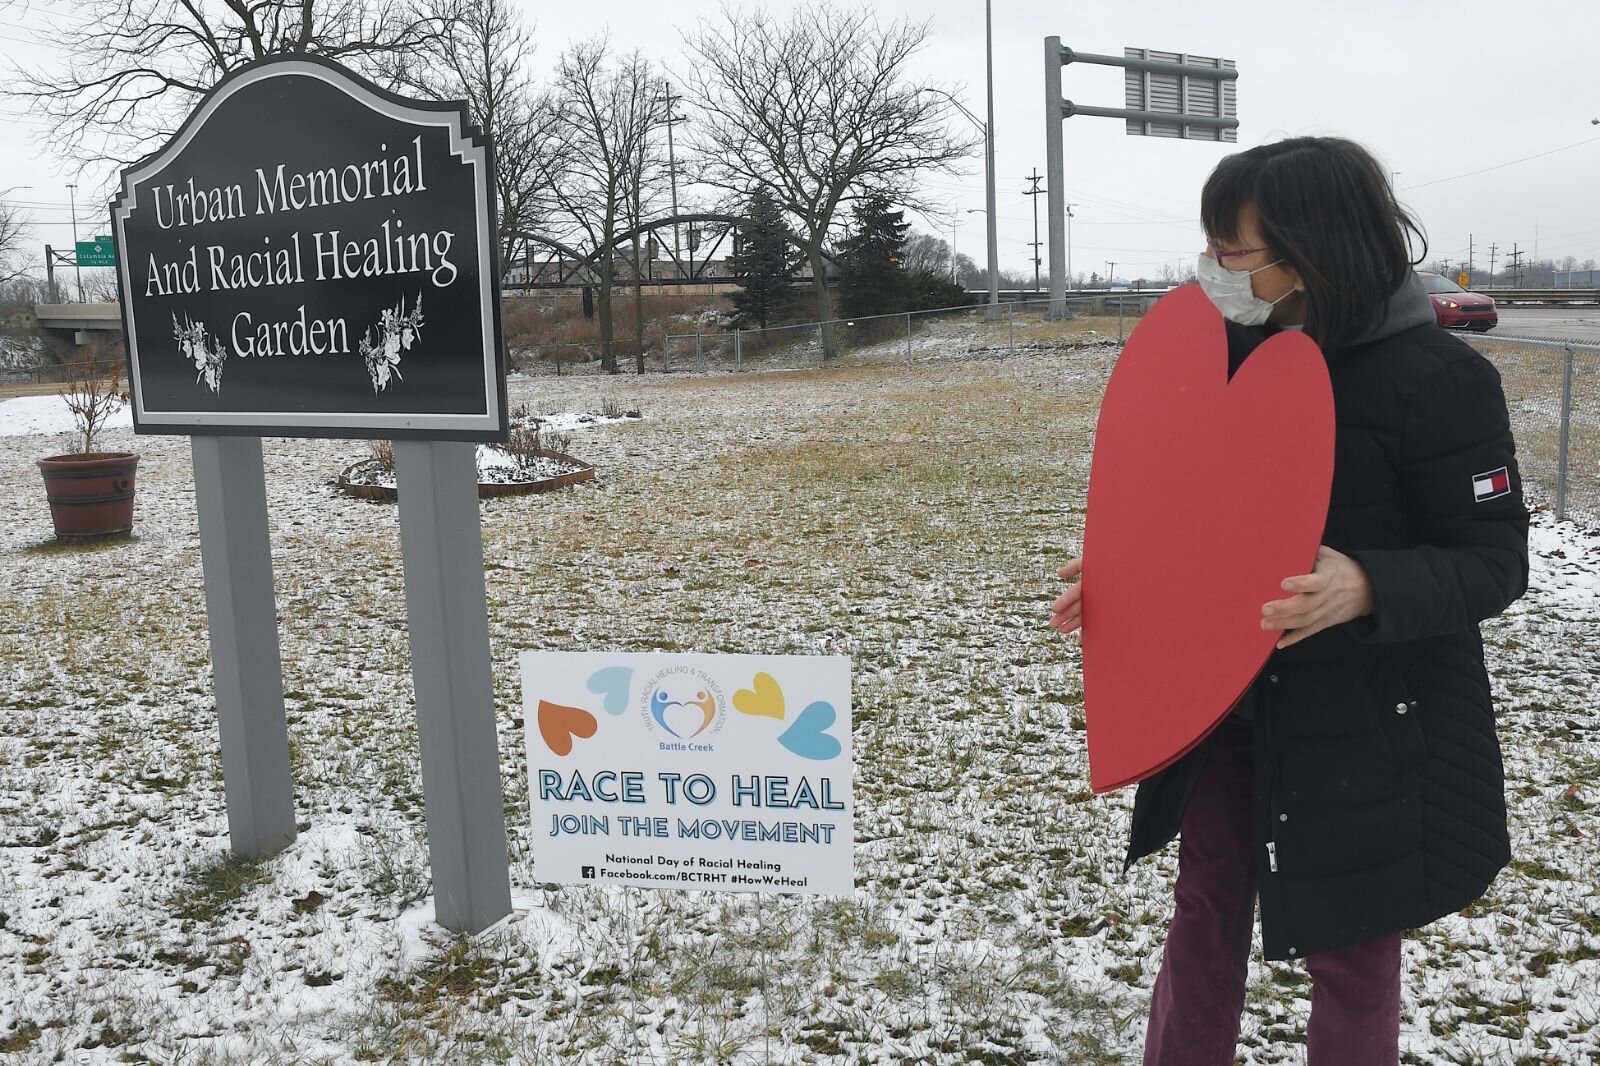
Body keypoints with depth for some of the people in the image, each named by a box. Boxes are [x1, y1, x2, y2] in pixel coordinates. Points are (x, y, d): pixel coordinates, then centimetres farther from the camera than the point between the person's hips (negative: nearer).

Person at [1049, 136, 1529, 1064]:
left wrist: (1366, 588, -34)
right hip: (1225, 701, 6)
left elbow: (1497, 561, -16)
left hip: (1367, 729, -5)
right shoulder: (1229, 353, 0)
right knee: (1204, 916, 19)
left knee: (1351, 952, 12)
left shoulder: (1438, 379, -18)